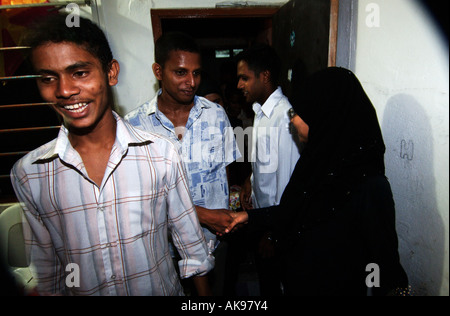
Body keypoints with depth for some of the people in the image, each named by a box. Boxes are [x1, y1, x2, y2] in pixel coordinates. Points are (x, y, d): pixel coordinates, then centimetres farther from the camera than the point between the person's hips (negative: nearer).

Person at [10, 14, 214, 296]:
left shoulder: (162, 153, -17)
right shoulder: (26, 174, -13)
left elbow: (190, 241, -6)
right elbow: (45, 272, -1)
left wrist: (205, 292, 0)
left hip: (164, 290, 0)